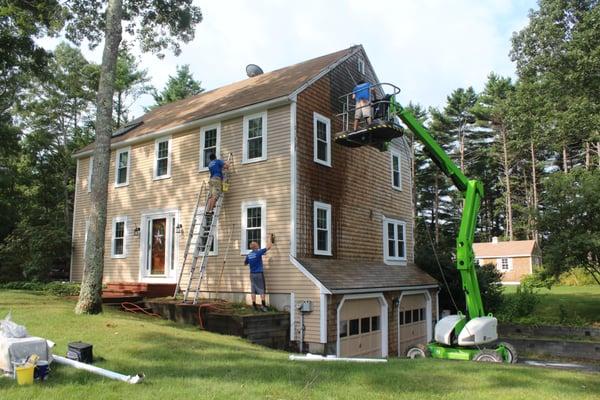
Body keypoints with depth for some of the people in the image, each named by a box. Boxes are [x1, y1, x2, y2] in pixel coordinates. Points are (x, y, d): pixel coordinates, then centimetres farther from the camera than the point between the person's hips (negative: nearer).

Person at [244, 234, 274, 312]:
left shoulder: (248, 255, 5)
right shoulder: (258, 252, -12)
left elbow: (245, 263, 20)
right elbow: (268, 247, -8)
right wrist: (269, 238, 5)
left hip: (252, 274, 5)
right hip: (259, 273, -5)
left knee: (253, 290, 6)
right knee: (261, 290, -2)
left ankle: (254, 305, 7)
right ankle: (263, 305, -6)